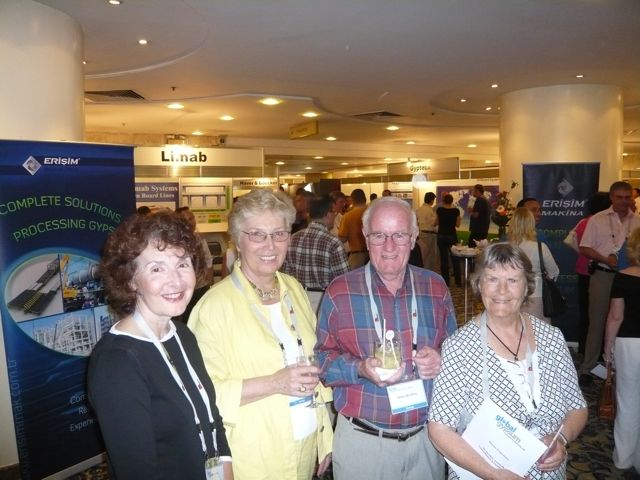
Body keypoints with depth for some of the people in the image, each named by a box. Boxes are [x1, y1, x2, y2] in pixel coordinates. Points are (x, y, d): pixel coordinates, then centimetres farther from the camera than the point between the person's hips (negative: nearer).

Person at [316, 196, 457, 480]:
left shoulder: (436, 288, 0)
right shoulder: (340, 292, -8)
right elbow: (321, 359, -6)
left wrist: (441, 361, -13)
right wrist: (361, 369, -24)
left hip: (426, 437, 3)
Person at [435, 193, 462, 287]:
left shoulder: (439, 210, -5)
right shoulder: (456, 210, -6)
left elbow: (436, 223, 3)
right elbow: (457, 225, 0)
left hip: (441, 235, 0)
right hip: (452, 235, 0)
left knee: (443, 259, 6)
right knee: (455, 258, 9)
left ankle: (446, 281, 7)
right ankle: (458, 281, 11)